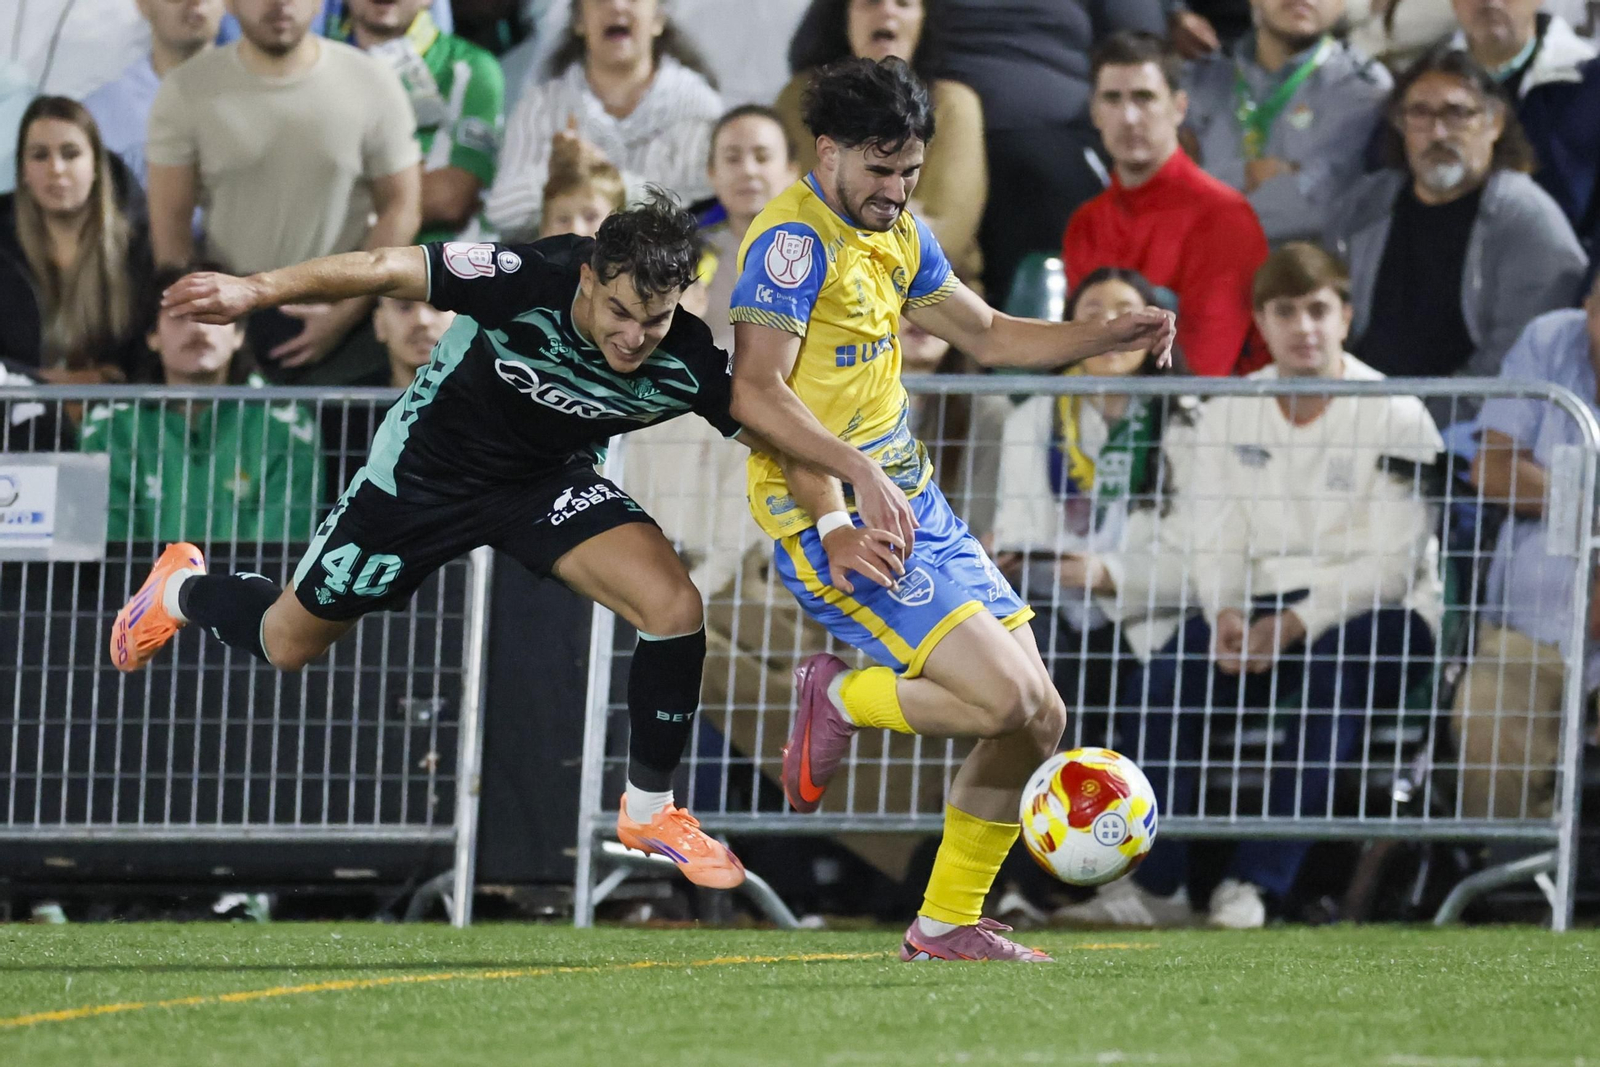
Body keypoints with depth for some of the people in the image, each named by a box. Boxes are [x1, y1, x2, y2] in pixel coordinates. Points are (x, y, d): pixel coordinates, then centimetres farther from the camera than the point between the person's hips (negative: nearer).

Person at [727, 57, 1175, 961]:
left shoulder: (901, 237, 14)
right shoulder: (795, 241, -14)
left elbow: (989, 336, 28)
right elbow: (757, 390, -21)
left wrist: (1111, 337, 14)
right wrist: (836, 516, -30)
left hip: (914, 506, 9)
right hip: (837, 523, -9)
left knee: (1039, 719, 5)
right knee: (1005, 698, -21)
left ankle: (947, 924, 17)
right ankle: (843, 698, 4)